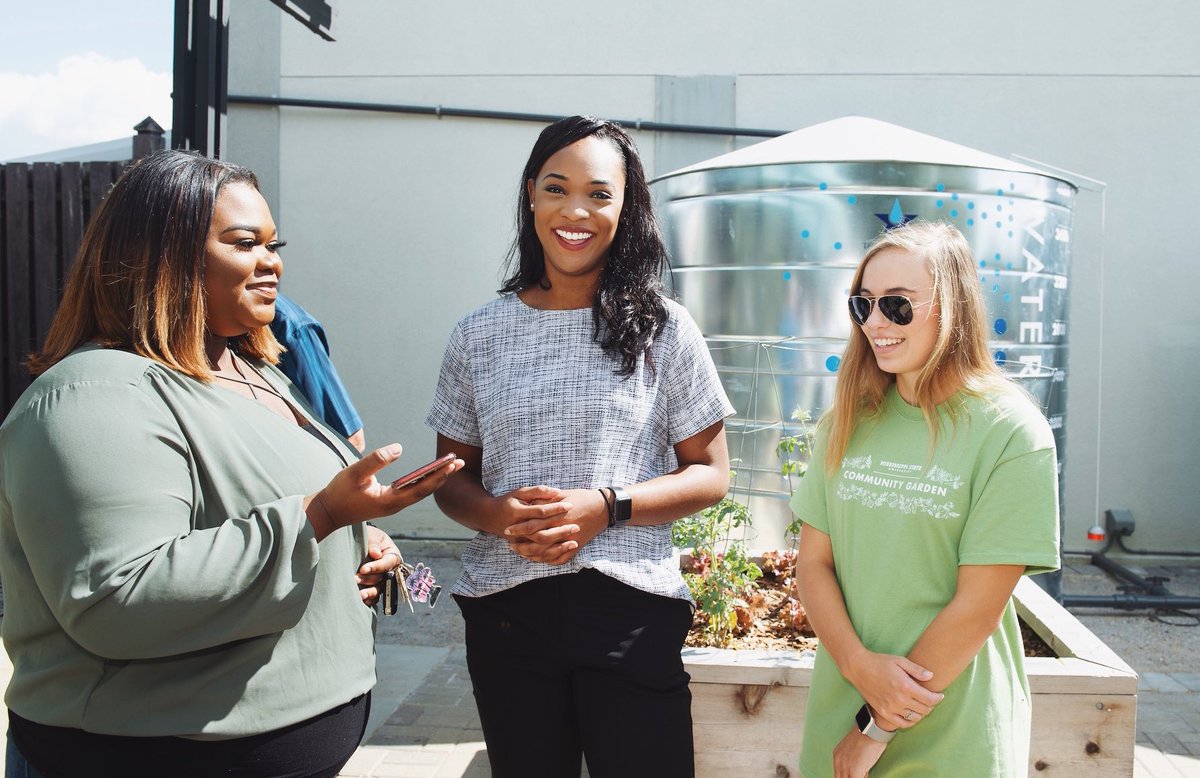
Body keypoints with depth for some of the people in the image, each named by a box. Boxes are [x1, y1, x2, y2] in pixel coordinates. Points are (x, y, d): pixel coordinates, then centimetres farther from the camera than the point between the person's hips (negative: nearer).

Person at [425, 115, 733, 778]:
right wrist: (497, 514, -12)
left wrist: (604, 507, -15)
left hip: (631, 612, -1)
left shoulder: (664, 329, -1)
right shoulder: (479, 337, 4)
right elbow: (451, 478, 10)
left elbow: (710, 475, 1)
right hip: (505, 608, 2)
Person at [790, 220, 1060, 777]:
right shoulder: (847, 421, 1)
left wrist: (879, 729, -11)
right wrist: (862, 666, -15)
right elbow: (812, 563, 1)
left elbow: (978, 605, -14)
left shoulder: (1011, 434, -12)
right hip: (839, 710, 4)